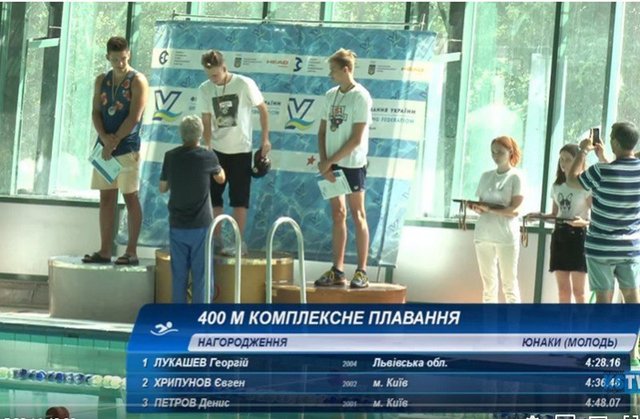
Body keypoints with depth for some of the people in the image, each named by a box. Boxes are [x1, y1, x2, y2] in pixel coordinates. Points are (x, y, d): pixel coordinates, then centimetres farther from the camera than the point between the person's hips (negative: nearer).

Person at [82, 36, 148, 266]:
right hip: (105, 146, 6)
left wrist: (114, 141, -13)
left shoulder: (138, 81, -6)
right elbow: (96, 112, 7)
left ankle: (131, 251, 2)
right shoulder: (102, 81, 11)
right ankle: (105, 251, 11)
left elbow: (134, 117, -13)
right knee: (106, 198, 7)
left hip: (127, 147, -6)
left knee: (130, 197, -2)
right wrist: (104, 137, -10)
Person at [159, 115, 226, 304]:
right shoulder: (207, 156, -9)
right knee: (201, 275, 3)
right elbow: (221, 179, 11)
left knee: (179, 275, 9)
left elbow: (163, 187, 7)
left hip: (177, 226, 3)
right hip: (201, 225, -3)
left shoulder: (170, 156, -3)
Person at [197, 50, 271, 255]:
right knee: (213, 196, 6)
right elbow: (206, 121, 2)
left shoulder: (245, 84, -11)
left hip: (241, 150, -3)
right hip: (217, 150, 4)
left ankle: (239, 241, 7)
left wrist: (265, 139, -5)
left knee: (239, 199, 0)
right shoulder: (204, 90, -2)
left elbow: (263, 110, -2)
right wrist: (207, 145, -9)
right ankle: (216, 239, 16)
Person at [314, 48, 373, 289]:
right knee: (337, 215, 9)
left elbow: (356, 139, -15)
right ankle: (337, 271, 13)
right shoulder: (330, 95, 9)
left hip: (352, 164, -6)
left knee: (357, 215, 0)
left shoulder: (360, 97, -11)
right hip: (332, 164, 6)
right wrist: (323, 162, -2)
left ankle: (362, 272, 4)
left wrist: (328, 161, -13)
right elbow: (322, 132, 11)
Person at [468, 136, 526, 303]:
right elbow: (481, 205, 14)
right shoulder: (486, 176, 13)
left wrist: (489, 208, -19)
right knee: (488, 283, 7)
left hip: (506, 235, -5)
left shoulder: (516, 177, -1)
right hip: (483, 234, 5)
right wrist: (477, 207, -9)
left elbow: (514, 210, -9)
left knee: (509, 284, -2)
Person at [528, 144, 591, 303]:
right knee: (563, 290, 7)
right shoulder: (556, 186, 12)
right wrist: (540, 215, 0)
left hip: (578, 236, -6)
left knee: (578, 291, -5)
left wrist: (584, 222, -29)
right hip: (559, 236, 6)